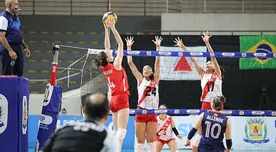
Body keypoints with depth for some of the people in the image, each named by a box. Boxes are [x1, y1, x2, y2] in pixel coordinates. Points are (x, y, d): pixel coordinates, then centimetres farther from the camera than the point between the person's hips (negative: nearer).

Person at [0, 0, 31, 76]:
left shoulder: (16, 17, 14)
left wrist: (25, 47, 19)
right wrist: (10, 51, -24)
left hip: (18, 49, 9)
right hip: (8, 49, -9)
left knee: (19, 74, 11)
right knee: (7, 75, -5)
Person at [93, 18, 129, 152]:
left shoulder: (105, 69, 7)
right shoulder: (115, 65, -10)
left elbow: (107, 48, 16)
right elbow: (120, 44, -7)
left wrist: (106, 30, 19)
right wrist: (112, 28, -4)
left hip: (113, 100, 8)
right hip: (121, 99, -8)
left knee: (117, 131, 9)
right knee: (121, 130, -14)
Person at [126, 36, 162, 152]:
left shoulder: (155, 80, 12)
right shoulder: (140, 80, 8)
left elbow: (157, 62, 8)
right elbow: (130, 63, 6)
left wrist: (158, 46, 5)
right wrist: (129, 47, 4)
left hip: (153, 113, 1)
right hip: (141, 112, -1)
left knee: (151, 141, 3)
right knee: (140, 141, -2)